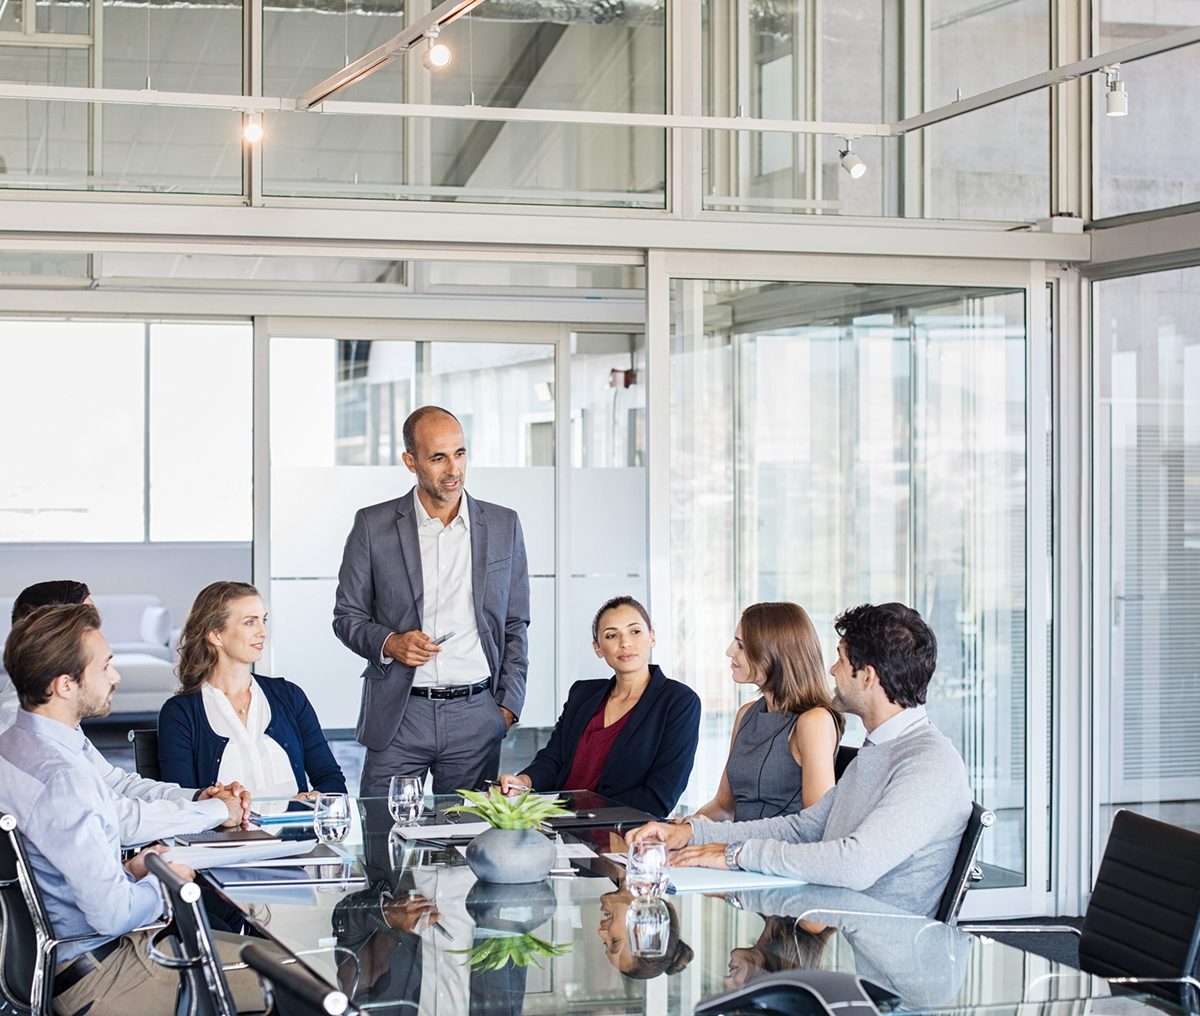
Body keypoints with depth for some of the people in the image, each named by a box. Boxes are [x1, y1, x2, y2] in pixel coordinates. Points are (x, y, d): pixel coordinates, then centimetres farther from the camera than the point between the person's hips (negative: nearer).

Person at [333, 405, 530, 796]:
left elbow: (515, 625, 12)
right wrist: (389, 643, -12)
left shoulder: (503, 526, 8)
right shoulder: (373, 526, 2)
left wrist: (508, 706, 4)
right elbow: (347, 616, 7)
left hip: (476, 715, 1)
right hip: (398, 716, -1)